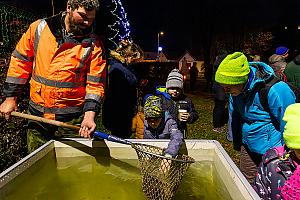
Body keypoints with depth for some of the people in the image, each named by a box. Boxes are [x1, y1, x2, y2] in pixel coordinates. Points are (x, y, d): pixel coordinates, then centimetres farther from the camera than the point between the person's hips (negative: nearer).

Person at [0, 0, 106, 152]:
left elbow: (95, 83, -8)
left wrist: (89, 114, -20)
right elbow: (20, 61, 7)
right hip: (37, 116, 3)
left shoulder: (93, 44, -6)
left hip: (72, 120, -2)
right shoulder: (39, 28, 0)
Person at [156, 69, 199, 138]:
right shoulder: (161, 98, -2)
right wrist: (176, 117, -17)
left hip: (181, 132, 3)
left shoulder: (186, 100, 12)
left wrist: (189, 117, -5)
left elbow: (195, 114, 18)